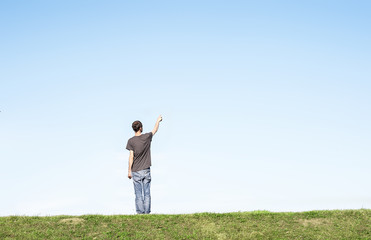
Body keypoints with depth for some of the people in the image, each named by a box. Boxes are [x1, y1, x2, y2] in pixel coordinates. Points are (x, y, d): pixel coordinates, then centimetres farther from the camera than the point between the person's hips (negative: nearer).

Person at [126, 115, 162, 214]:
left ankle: (140, 213, -1)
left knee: (138, 195, 1)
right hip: (146, 170, 2)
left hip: (136, 171, -2)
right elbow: (155, 130, 20)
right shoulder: (147, 137, 0)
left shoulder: (131, 141, -7)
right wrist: (158, 120, 38)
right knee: (147, 193, 5)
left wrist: (129, 171, -2)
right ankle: (147, 212, 4)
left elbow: (131, 157, -9)